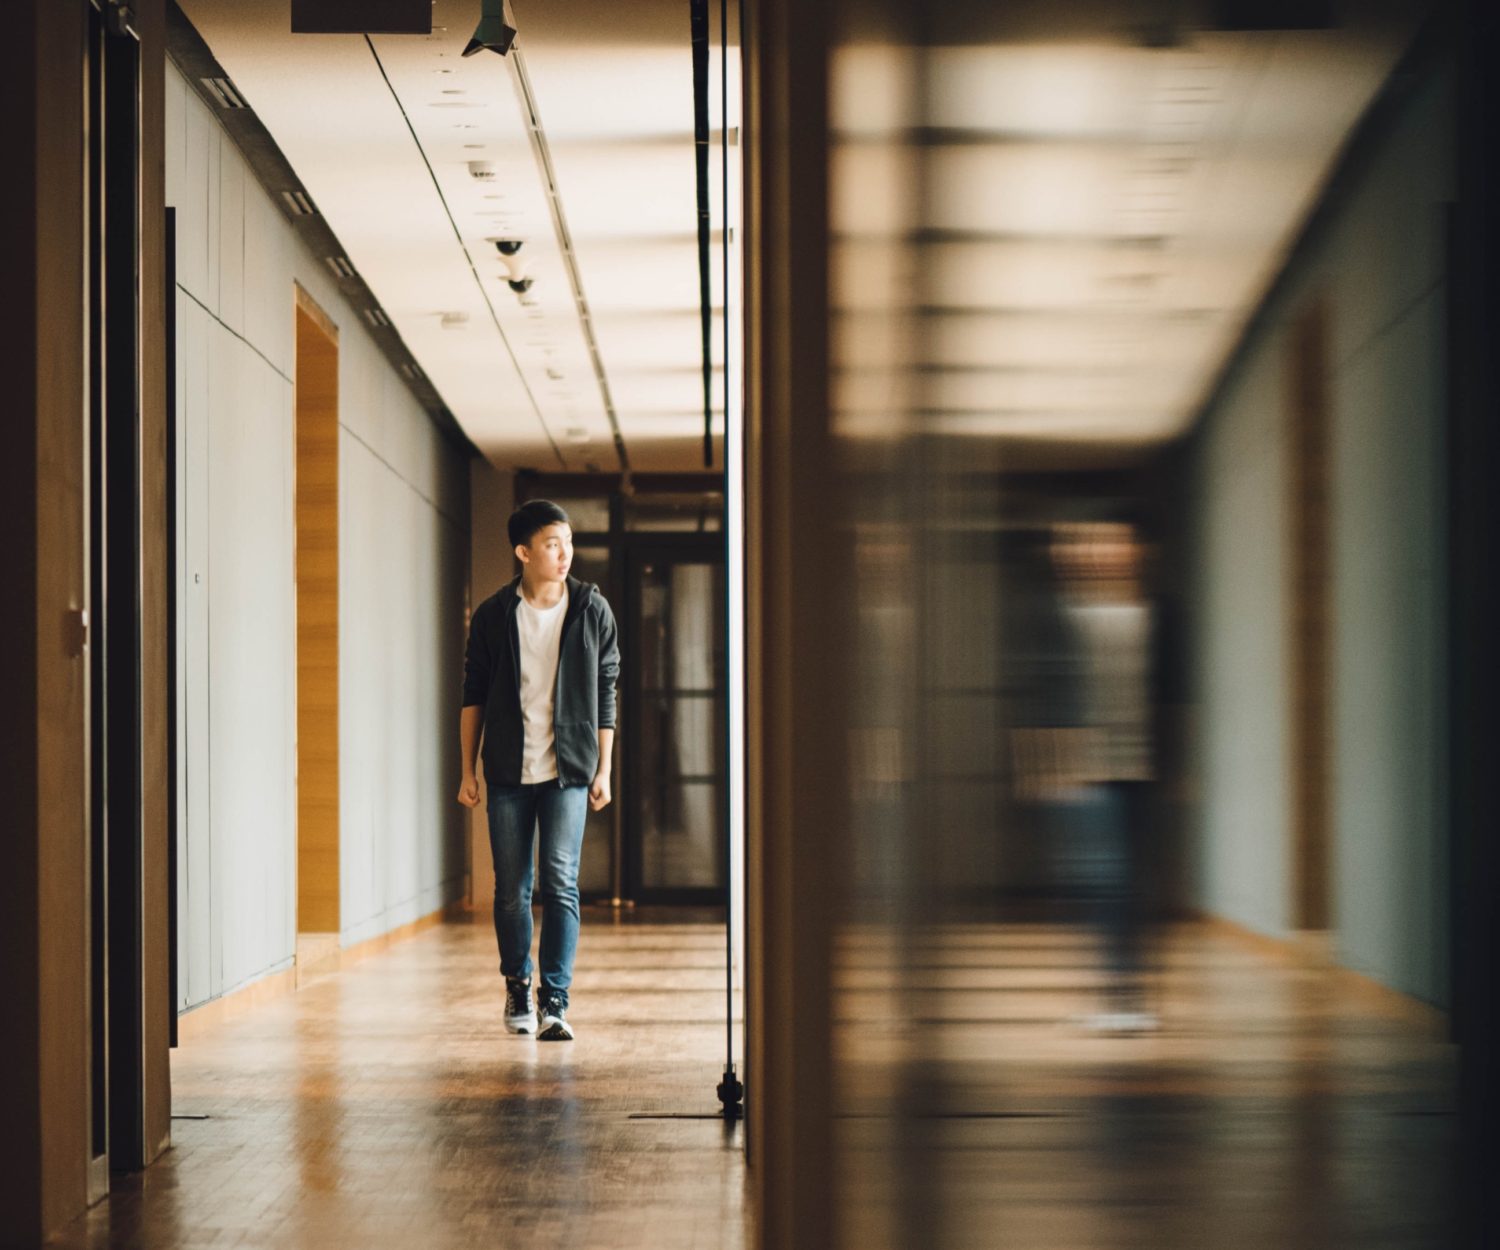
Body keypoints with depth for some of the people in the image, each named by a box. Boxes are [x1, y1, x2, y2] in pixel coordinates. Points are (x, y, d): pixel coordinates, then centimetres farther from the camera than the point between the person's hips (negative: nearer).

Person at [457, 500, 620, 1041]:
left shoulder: (592, 610, 2)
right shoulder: (493, 615, 2)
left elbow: (606, 693, 7)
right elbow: (473, 695, 8)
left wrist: (603, 770, 3)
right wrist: (467, 770, 5)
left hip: (567, 772, -1)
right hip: (508, 773, 1)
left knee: (560, 883, -10)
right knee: (511, 890, 6)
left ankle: (555, 1001, -7)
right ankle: (517, 988, 25)